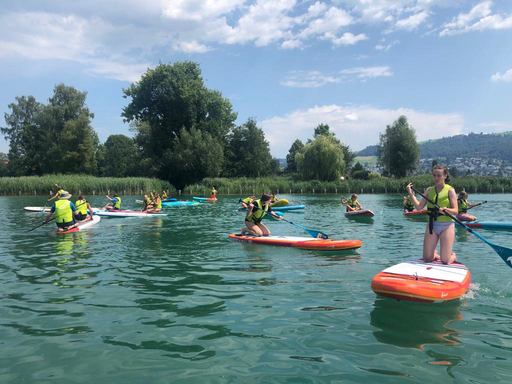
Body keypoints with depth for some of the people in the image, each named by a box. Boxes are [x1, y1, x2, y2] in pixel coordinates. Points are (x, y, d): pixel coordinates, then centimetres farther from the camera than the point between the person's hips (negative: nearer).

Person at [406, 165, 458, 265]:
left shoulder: (450, 190, -5)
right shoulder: (429, 190, 7)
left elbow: (455, 211, -11)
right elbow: (419, 207, 2)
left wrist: (446, 210, -32)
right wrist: (411, 194, -5)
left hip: (447, 226, -3)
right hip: (432, 225, 4)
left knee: (445, 261, -5)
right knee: (427, 259, 3)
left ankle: (453, 256, 30)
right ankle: (435, 254, 37)